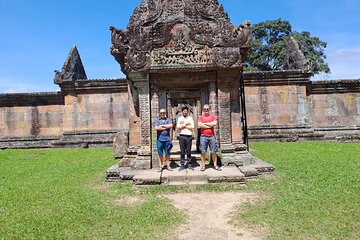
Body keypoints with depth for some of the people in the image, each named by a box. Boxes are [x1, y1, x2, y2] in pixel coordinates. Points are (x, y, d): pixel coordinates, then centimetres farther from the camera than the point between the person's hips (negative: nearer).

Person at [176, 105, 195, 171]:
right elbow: (178, 126, -3)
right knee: (182, 151, 2)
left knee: (188, 151, 4)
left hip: (189, 136, 0)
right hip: (181, 136, 0)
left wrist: (183, 125, -4)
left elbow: (192, 127, -3)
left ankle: (189, 164, 13)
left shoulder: (190, 118, 10)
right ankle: (182, 165, 7)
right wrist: (186, 124, -9)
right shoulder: (180, 118, 12)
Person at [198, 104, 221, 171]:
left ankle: (215, 165, 11)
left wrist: (205, 123, -5)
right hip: (203, 136, 0)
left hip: (212, 136, 0)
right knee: (203, 151, 1)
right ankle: (203, 165, 10)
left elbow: (215, 123, -9)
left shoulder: (213, 116, 9)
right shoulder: (201, 117, 8)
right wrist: (210, 125, -7)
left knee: (214, 151, 3)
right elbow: (199, 125, -9)